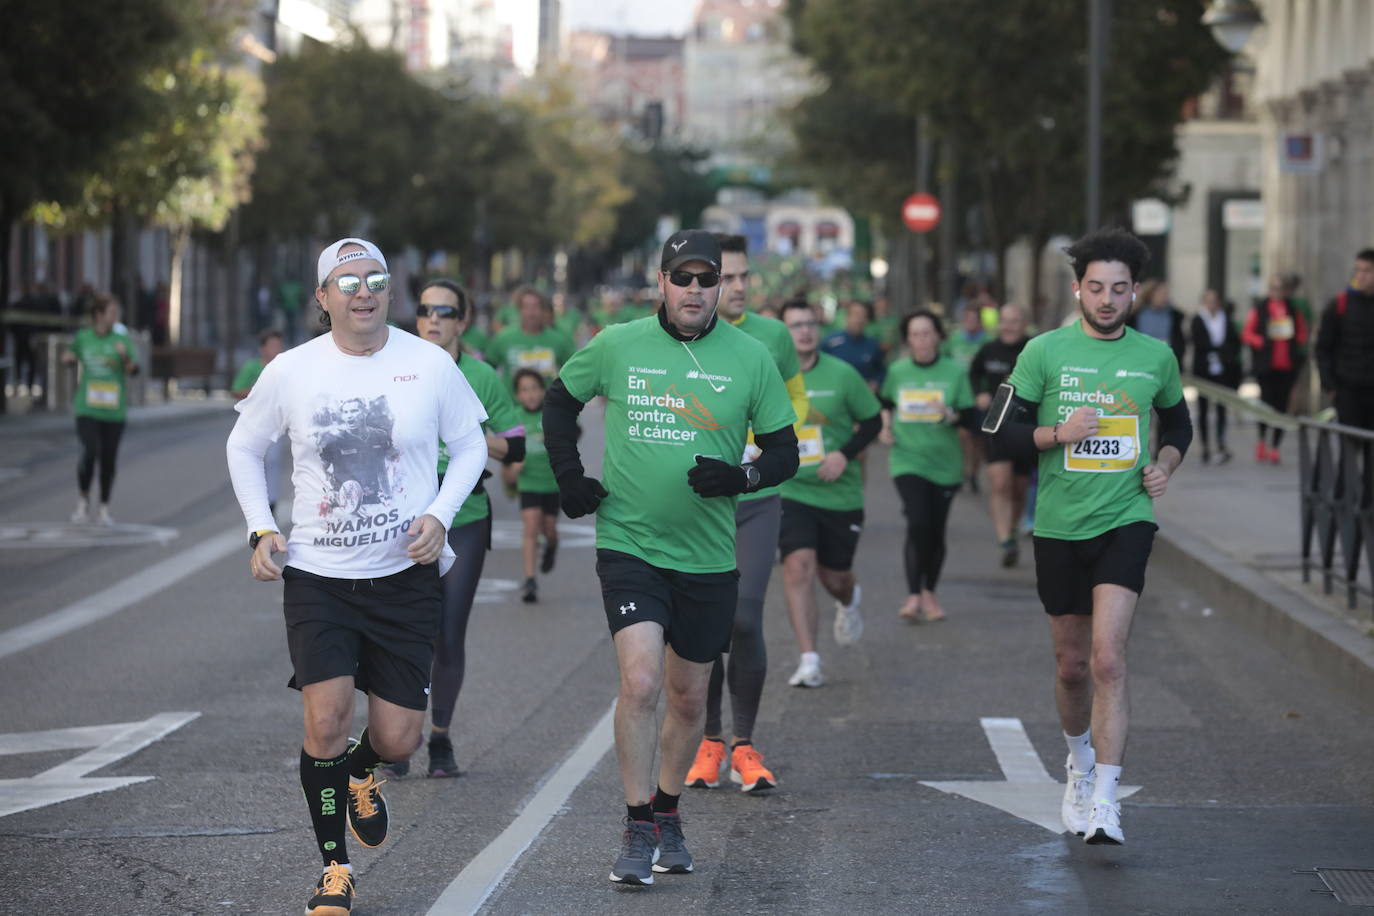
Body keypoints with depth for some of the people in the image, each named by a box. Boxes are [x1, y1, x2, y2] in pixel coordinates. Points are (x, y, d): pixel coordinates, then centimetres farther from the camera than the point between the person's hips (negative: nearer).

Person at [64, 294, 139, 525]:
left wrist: (125, 356, -29)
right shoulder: (82, 337, 3)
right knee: (90, 453, -17)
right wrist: (67, 359, 0)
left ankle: (104, 510, 18)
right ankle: (83, 501, 5)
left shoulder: (121, 339, 0)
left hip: (114, 411, 1)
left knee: (109, 459, 2)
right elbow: (73, 359, 22)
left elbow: (134, 370, -10)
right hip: (87, 409, -1)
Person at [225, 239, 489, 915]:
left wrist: (440, 514, -6)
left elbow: (469, 443, 10)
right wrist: (260, 529, 2)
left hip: (406, 577, 1)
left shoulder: (430, 365, -4)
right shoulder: (290, 372, -3)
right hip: (318, 578, -1)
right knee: (325, 719, -15)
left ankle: (361, 773, 42)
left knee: (398, 739, 2)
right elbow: (244, 446, 13)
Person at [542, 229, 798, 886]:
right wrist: (568, 477, 4)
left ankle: (666, 814, 33)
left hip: (708, 558, 2)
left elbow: (784, 451, 5)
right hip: (629, 543, -2)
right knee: (641, 681, -17)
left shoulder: (750, 358, -1)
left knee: (689, 697, 12)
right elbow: (559, 401, 15)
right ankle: (637, 831, -6)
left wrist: (741, 476, -15)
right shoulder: (616, 346, -1)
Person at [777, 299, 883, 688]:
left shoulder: (842, 374, -5)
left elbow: (872, 420, 3)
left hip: (840, 493, 0)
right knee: (798, 565, -18)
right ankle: (809, 660, -14)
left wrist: (845, 454, -11)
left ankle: (848, 601, 51)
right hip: (791, 492, 0)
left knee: (834, 575, 11)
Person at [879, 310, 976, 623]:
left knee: (935, 530, 7)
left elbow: (970, 418, -2)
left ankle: (929, 593, 27)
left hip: (944, 464, 1)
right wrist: (885, 425, 5)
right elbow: (886, 404, 23)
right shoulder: (897, 372, 3)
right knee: (917, 524, -18)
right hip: (908, 459, -1)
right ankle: (913, 595, -16)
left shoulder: (955, 372, -1)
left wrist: (950, 416, -22)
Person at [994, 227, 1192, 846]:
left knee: (1107, 656, -18)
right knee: (1072, 665, 11)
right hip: (1060, 526, 1)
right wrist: (1058, 434, -17)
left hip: (1126, 521, -1)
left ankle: (1104, 800, -18)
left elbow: (1178, 423, 22)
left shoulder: (1155, 356, 5)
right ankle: (1080, 765, 39)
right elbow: (1005, 430, 0)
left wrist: (1166, 465, 3)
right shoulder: (1044, 351, -1)